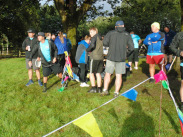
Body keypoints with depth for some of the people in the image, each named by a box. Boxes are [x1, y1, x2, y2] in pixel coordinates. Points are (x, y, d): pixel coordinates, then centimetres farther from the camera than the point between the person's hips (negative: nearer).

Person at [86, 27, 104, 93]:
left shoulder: (94, 37, -5)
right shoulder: (100, 38, 18)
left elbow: (92, 45, -21)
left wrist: (88, 50, -4)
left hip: (94, 58, -7)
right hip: (101, 58, 7)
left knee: (91, 73, 0)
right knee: (98, 73, 11)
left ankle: (93, 88, -1)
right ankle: (99, 88, 12)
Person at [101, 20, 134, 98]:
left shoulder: (111, 33, 2)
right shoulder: (127, 35, 5)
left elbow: (104, 43, -6)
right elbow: (131, 47, 3)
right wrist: (128, 51, 23)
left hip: (111, 57, 0)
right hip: (121, 58, 1)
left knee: (108, 74, 11)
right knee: (119, 76, 7)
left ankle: (105, 90, 7)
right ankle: (116, 92, 8)